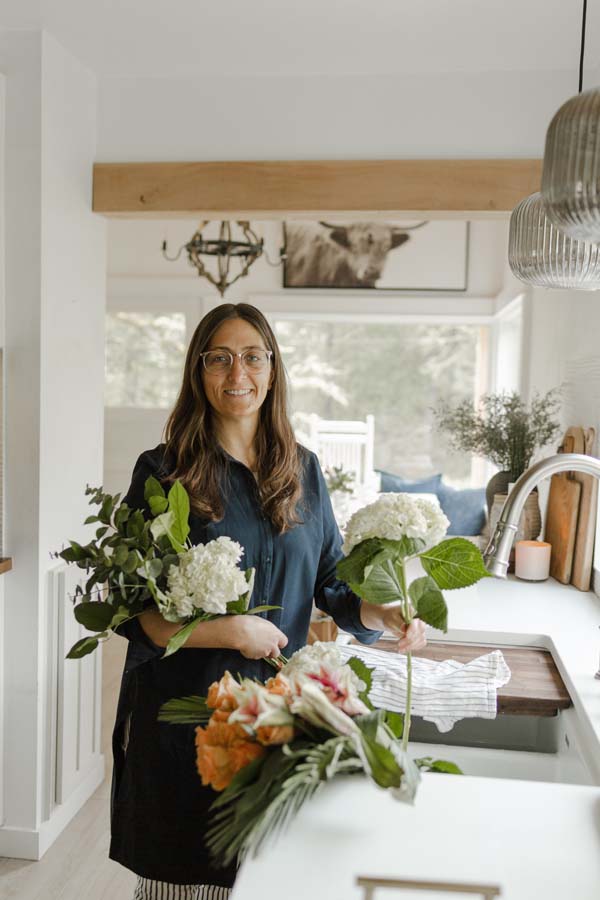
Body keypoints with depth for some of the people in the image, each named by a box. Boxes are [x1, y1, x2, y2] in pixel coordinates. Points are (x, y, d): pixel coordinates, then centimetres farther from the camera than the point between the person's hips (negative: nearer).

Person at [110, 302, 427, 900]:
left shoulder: (303, 470, 3)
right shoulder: (163, 472, -9)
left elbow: (333, 582, 6)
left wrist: (386, 614, -12)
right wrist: (232, 632, -21)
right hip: (186, 705, -3)